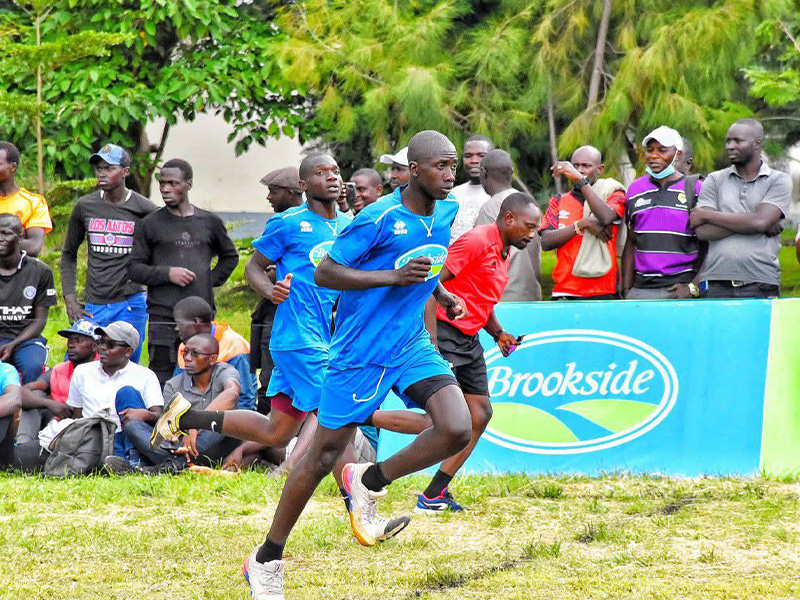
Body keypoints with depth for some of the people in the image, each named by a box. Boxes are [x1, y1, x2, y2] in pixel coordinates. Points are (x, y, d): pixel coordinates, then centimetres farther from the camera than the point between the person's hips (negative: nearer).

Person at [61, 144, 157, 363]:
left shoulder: (144, 209, -3)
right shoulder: (85, 206, 6)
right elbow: (69, 254, 17)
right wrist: (70, 298, 7)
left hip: (131, 303, -3)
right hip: (94, 305, 3)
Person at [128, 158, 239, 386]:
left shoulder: (210, 222, 11)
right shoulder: (150, 224, 4)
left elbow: (230, 257, 26)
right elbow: (135, 269, 3)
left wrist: (212, 280, 11)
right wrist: (167, 273, -12)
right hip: (163, 314, -2)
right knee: (162, 375, -6)